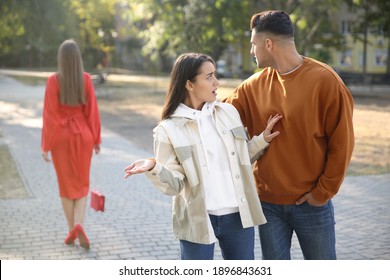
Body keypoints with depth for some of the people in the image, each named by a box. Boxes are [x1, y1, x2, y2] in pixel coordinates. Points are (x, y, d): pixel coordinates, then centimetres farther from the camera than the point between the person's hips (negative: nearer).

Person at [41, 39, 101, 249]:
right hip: (82, 134, 1)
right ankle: (79, 225, -8)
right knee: (81, 183, 13)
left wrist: (45, 145, -5)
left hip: (61, 136, -1)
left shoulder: (53, 81, -11)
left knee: (66, 184, 12)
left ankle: (71, 230, 15)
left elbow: (49, 113, -11)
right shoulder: (86, 79, -7)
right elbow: (92, 110, -5)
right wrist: (96, 139, 6)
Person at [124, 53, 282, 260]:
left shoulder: (228, 112, 4)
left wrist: (262, 140, 2)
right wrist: (153, 168, -28)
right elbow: (175, 185, -11)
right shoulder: (169, 129, -9)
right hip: (198, 221, -4)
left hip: (238, 215, 4)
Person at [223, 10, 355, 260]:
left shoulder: (325, 80, -13)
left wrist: (324, 191, -10)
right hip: (268, 201, 4)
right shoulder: (255, 85, 2)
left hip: (311, 203, -4)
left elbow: (341, 143, -11)